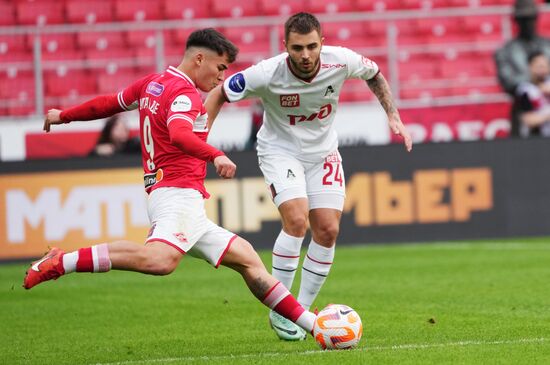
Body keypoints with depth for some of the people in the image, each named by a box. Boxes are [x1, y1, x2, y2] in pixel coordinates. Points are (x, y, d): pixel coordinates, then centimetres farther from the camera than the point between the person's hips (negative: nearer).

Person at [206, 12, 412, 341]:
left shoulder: (341, 61, -21)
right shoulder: (267, 74, -28)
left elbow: (374, 74, 4)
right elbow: (219, 94, -12)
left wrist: (394, 116, -4)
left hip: (323, 152, 4)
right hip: (280, 150, -4)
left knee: (328, 230, -5)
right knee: (297, 220, -24)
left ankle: (301, 311, 11)